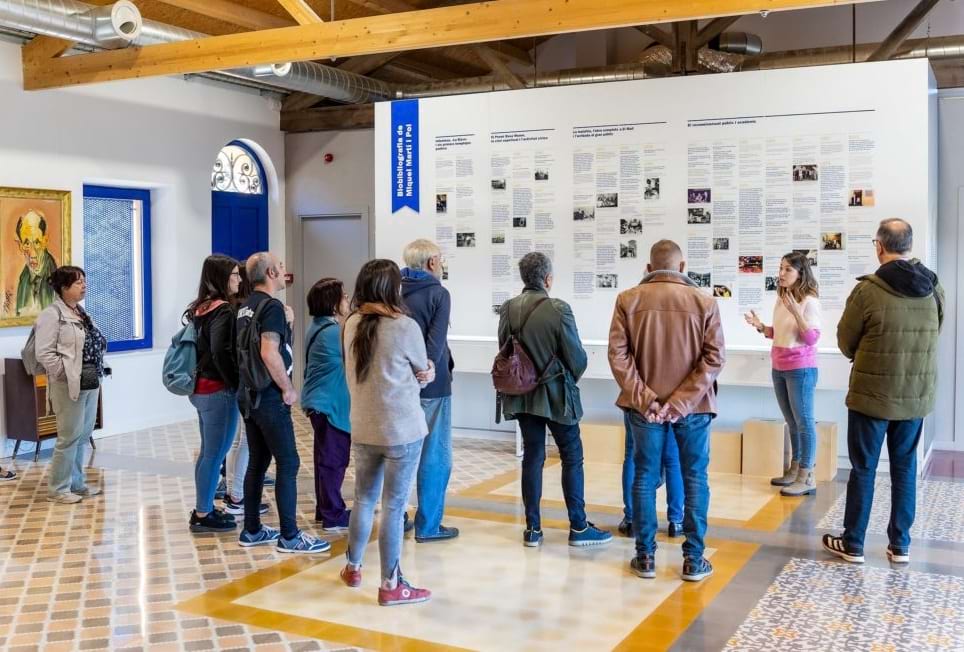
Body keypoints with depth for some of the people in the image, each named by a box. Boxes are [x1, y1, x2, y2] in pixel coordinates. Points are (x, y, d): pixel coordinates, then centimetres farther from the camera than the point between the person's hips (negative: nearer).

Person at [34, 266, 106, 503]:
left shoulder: (81, 313, 16)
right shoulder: (51, 314, -11)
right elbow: (44, 353, -17)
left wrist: (96, 372, 9)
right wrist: (67, 374, -16)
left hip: (90, 384, 8)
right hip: (69, 386, -8)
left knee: (84, 435, 13)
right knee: (69, 437, -3)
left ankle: (77, 483, 24)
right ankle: (58, 489, 9)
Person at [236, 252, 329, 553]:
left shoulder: (246, 307, 13)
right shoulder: (272, 306, -15)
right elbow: (269, 353, -26)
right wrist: (288, 388, -16)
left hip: (249, 395, 9)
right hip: (270, 397, -9)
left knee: (257, 462, 14)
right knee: (288, 463, -3)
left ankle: (252, 530, 20)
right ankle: (290, 536, 1)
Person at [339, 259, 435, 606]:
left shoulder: (352, 324, 2)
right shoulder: (405, 326, -14)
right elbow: (423, 374, -2)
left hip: (363, 428, 6)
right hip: (401, 430, -5)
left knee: (364, 499, 20)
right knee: (393, 507, 1)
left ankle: (353, 567, 34)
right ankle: (391, 585, 9)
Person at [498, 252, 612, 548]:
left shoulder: (508, 309, -2)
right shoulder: (558, 309, -16)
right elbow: (576, 356, -11)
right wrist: (571, 379, 10)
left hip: (522, 394, 5)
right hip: (555, 393, -5)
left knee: (532, 457, 11)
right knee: (572, 457, 7)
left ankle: (533, 529, 14)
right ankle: (578, 527, 11)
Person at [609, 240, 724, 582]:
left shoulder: (628, 299, -1)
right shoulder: (704, 301, -3)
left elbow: (618, 354, -8)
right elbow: (713, 358, -9)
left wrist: (644, 399, -9)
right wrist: (681, 401, -12)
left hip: (644, 405, 1)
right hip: (692, 406, -1)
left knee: (645, 477, 10)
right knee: (694, 479, 10)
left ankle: (645, 557, 16)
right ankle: (693, 560, 14)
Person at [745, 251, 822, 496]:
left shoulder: (809, 301, -15)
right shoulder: (780, 299, 8)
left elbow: (812, 339, -21)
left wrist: (795, 312, -31)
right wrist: (760, 326, -2)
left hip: (801, 369, -8)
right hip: (779, 368, 8)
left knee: (804, 421, -3)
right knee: (792, 421, 16)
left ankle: (806, 477, 1)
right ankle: (794, 470, 26)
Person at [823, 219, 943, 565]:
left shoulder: (868, 290, -16)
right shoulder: (933, 288, -1)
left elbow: (845, 342, -4)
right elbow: (933, 336, 9)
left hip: (872, 394, -4)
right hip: (916, 395, 4)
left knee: (863, 469, 6)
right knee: (905, 469, 14)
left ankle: (852, 544, 16)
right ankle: (900, 544, 21)